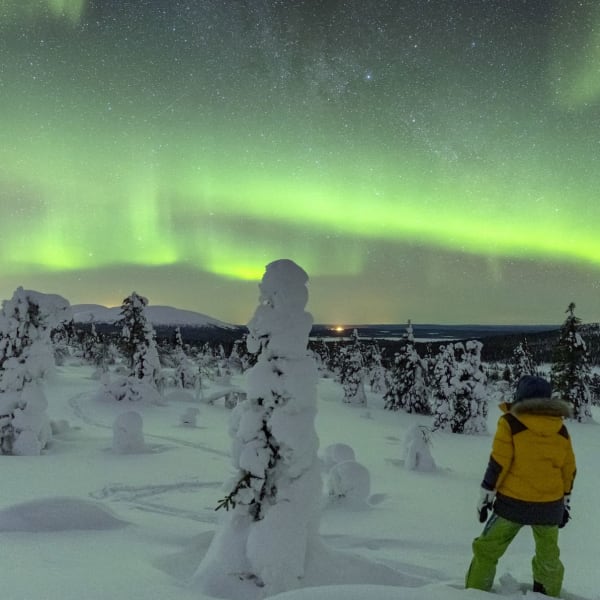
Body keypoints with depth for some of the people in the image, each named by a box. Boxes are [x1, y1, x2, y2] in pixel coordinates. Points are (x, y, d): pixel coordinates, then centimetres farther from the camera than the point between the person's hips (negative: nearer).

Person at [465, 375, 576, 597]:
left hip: (513, 502, -4)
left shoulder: (511, 422, -10)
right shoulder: (561, 429, 4)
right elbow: (569, 470, 10)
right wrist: (565, 501, 21)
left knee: (487, 550, 10)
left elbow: (498, 463, -12)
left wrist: (486, 495, -4)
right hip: (550, 505, 4)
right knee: (548, 557, 22)